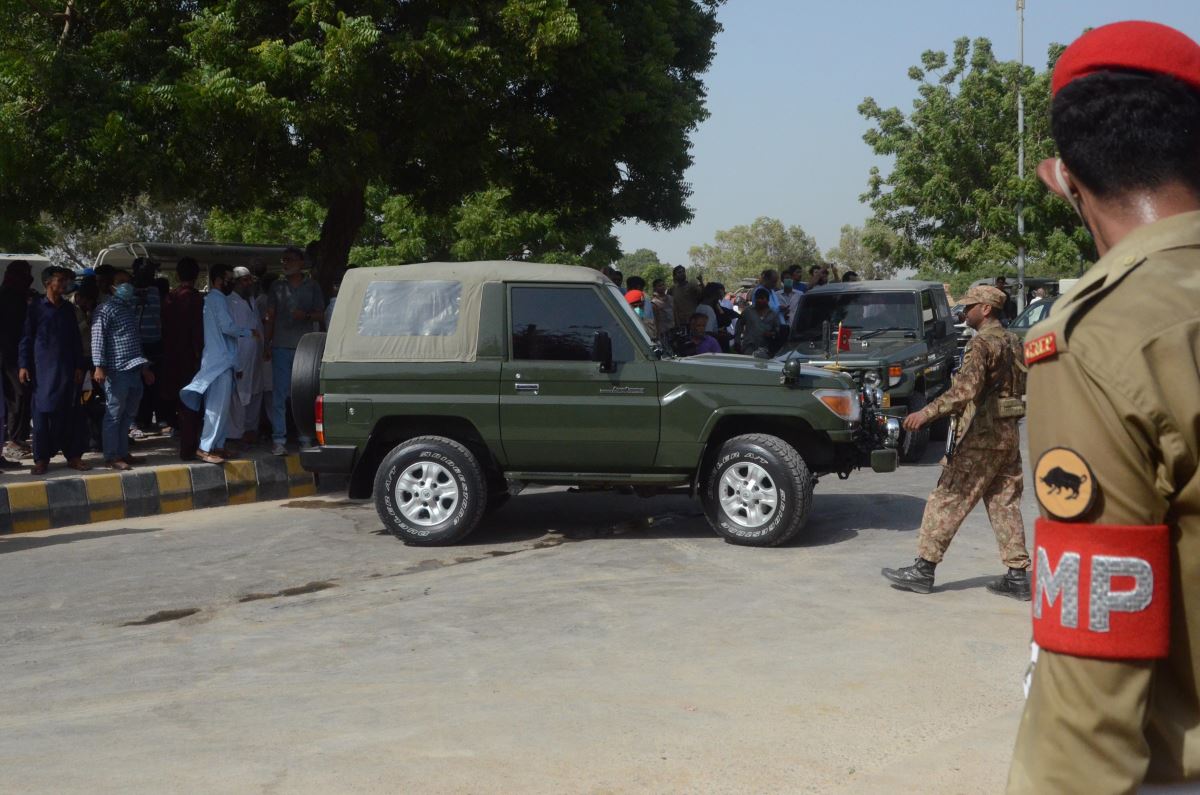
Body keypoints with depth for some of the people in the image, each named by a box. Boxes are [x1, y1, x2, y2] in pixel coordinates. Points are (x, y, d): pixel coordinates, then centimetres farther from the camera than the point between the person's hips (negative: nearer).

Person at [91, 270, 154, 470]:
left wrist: (144, 367, 25)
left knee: (127, 415, 13)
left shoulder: (130, 309, 20)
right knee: (114, 415, -3)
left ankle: (123, 452, 20)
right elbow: (97, 338, -13)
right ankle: (112, 456, 1)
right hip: (117, 371, -8)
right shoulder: (106, 309, -6)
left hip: (134, 370, 8)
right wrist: (99, 366, -20)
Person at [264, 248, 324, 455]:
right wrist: (267, 344, 5)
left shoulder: (312, 287, 8)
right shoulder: (277, 287, 11)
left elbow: (320, 314, 9)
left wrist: (306, 315, -12)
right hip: (281, 347, 0)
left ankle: (305, 439, 10)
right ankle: (279, 440, -2)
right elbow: (270, 317, 11)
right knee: (279, 395, -4)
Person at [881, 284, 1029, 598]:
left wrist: (927, 413, -29)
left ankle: (924, 569, -1)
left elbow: (966, 388, -26)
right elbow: (1021, 386, 21)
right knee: (1005, 504, 10)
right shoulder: (1013, 342, 15)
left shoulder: (982, 343, -14)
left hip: (982, 436, -9)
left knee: (947, 499, -3)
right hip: (1009, 434, 9)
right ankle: (1018, 575, 8)